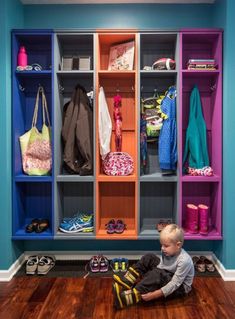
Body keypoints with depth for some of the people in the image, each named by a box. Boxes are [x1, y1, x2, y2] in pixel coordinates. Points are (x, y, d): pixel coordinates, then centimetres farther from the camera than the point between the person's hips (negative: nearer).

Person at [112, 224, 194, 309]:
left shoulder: (184, 261, -32)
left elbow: (175, 284, -32)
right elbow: (159, 267, -2)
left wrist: (154, 295, -37)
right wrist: (143, 277, -14)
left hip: (180, 287, -8)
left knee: (157, 275, -36)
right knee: (149, 258, -3)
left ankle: (131, 297, -39)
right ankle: (127, 282, -12)